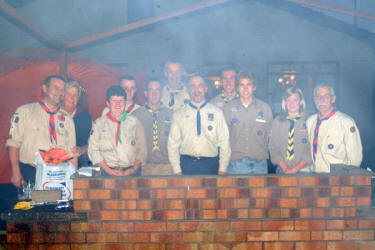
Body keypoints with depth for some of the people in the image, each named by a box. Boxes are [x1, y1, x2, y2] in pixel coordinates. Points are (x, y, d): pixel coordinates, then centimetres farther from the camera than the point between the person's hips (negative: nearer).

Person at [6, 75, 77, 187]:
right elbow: (13, 143, 2)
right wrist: (16, 173, -8)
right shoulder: (24, 111, 8)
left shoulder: (67, 119, 17)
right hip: (30, 175, -2)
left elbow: (72, 152, 14)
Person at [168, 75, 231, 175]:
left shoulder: (217, 112, 6)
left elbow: (224, 141, 4)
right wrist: (177, 171, -2)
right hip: (187, 164, 0)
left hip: (210, 164, 0)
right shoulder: (178, 114, 6)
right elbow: (173, 143, 5)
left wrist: (222, 170, -3)